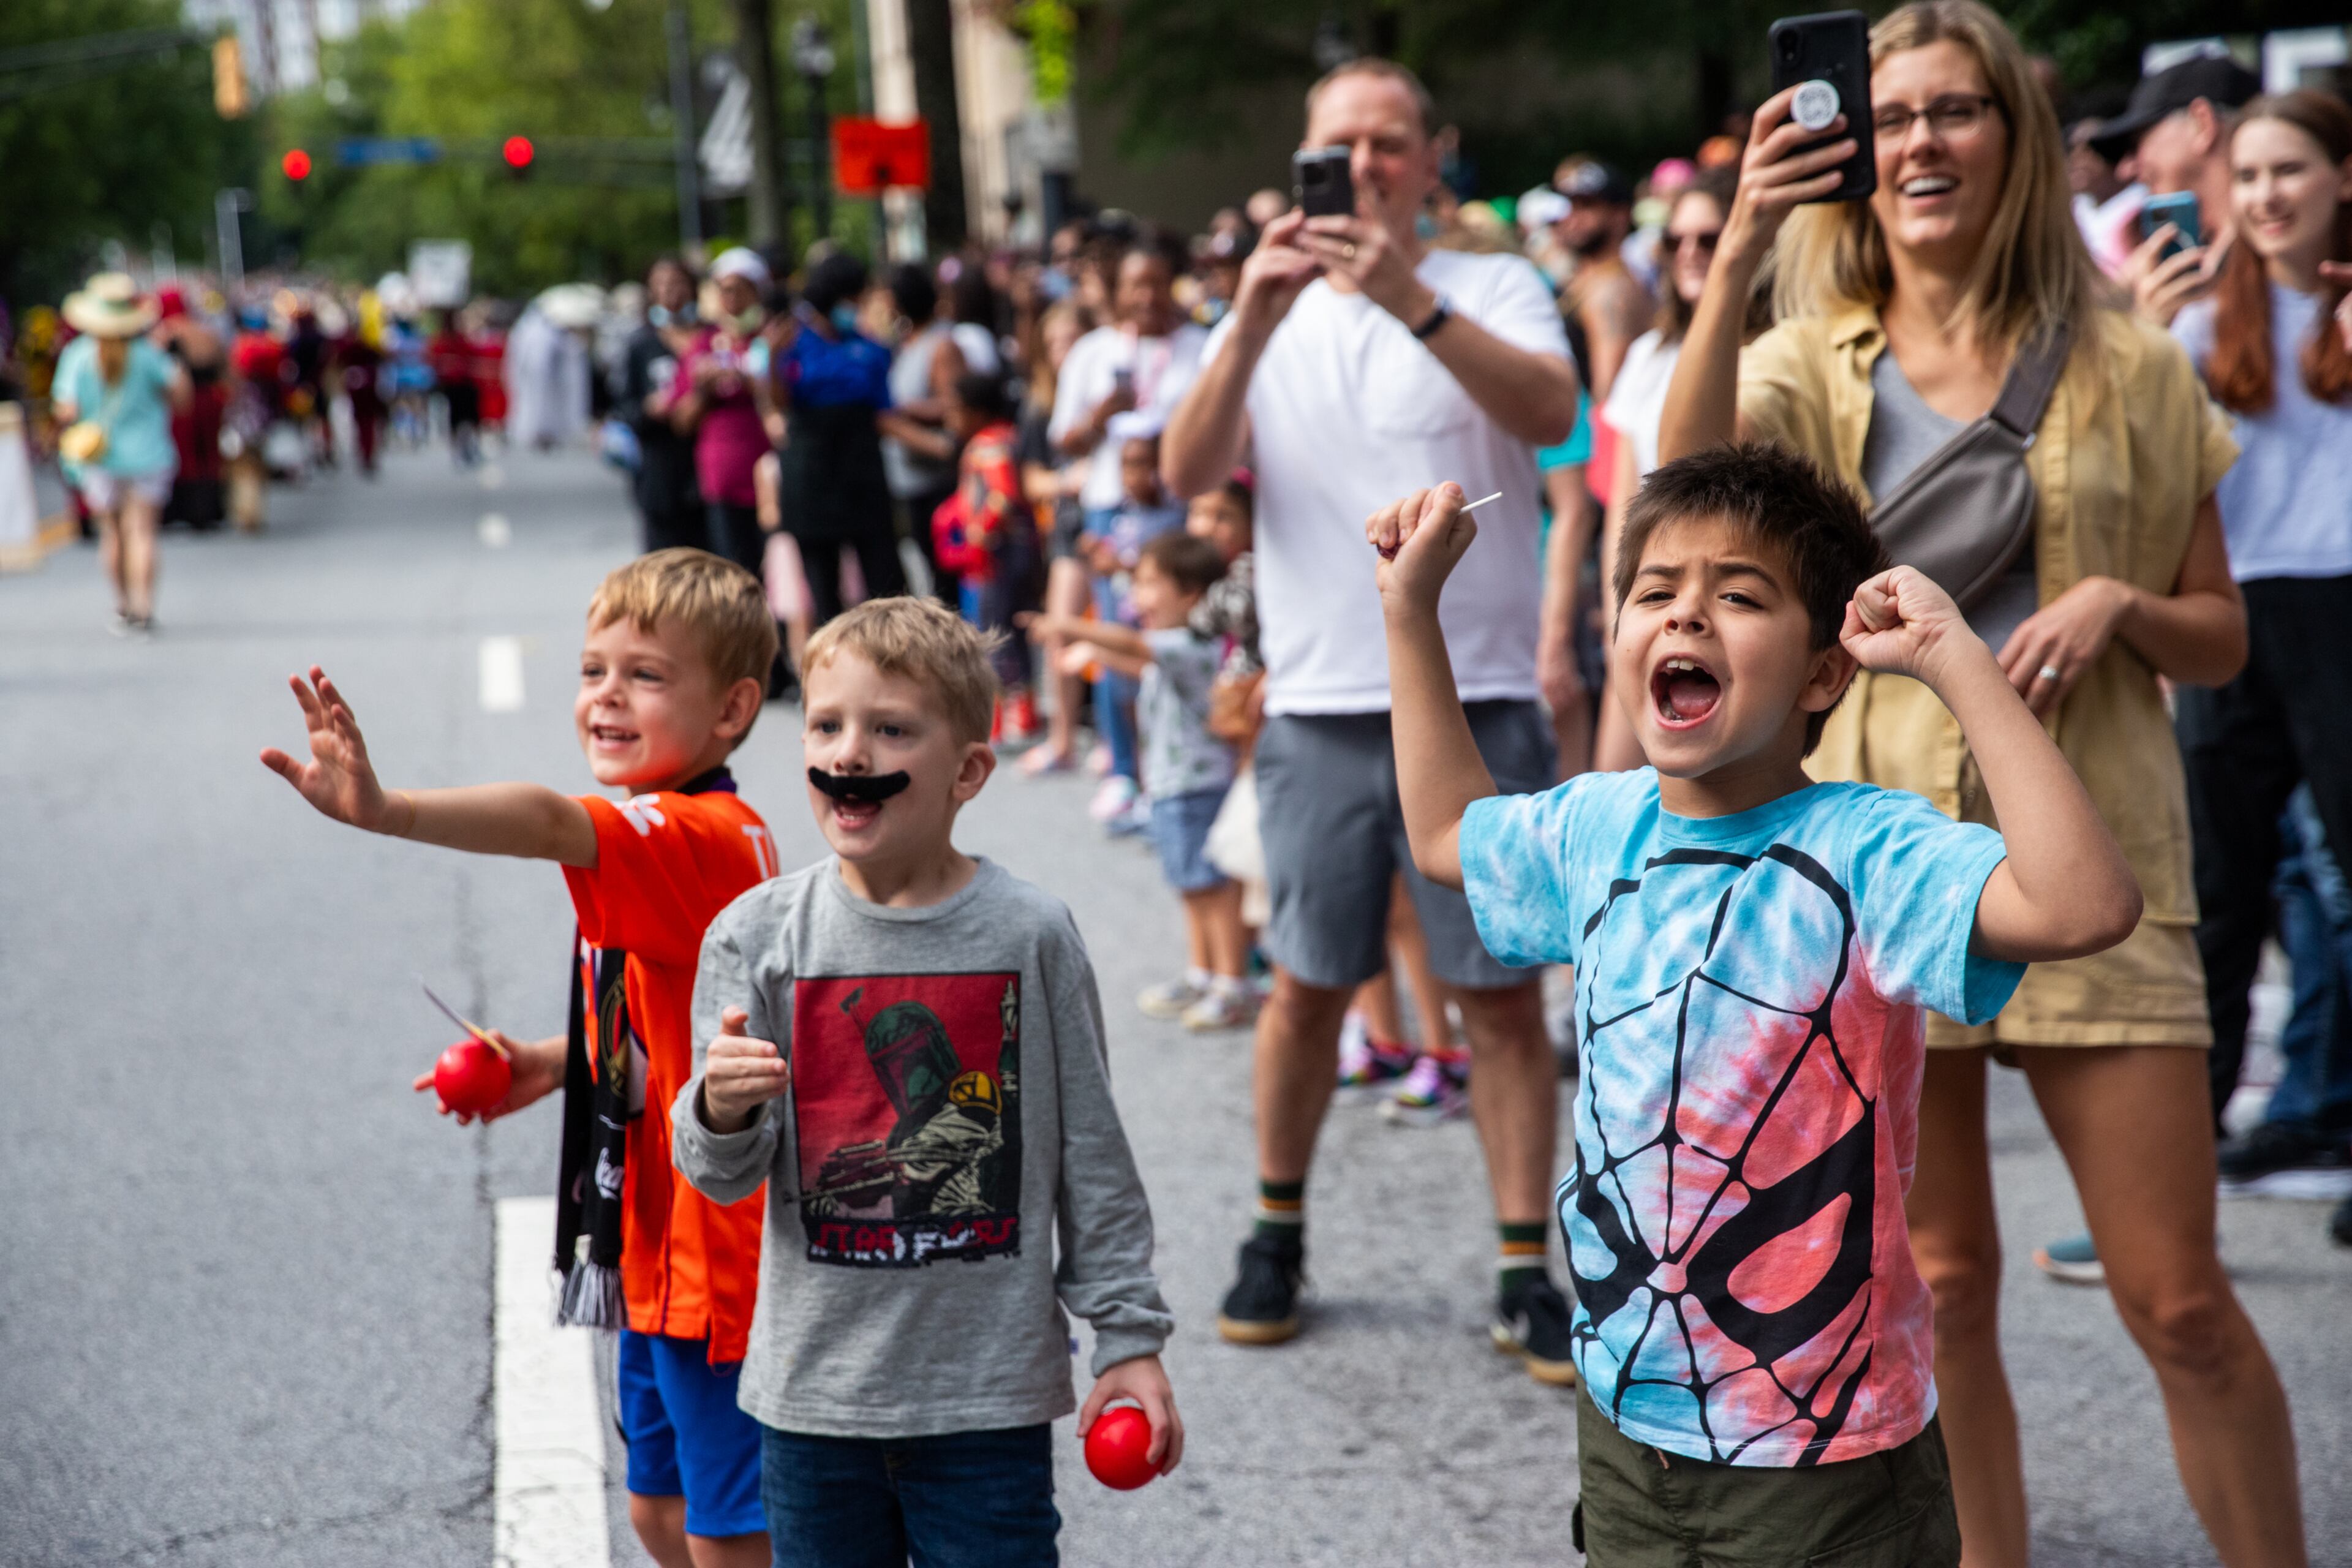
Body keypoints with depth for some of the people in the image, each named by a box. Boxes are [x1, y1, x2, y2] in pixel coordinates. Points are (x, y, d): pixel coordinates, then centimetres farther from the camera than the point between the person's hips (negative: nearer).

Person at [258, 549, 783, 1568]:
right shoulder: (669, 839, 11)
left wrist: (384, 812, -58)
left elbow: (554, 824, -43)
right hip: (659, 1251, 10)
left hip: (720, 1257, -10)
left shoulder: (704, 838, -22)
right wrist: (556, 1064, 7)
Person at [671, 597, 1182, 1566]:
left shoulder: (1029, 933, -5)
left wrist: (1130, 1338, 2)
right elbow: (722, 1176, -3)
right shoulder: (757, 935, -3)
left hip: (992, 1390, -1)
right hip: (813, 1391, 1)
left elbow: (1092, 1150, 2)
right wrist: (722, 1113, -26)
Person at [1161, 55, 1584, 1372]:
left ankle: (1527, 1273, 7)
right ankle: (1279, 1236, 25)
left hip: (1479, 703, -2)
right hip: (1322, 707, 2)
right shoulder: (1270, 315, 10)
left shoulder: (1493, 290, 2)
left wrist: (1415, 302, -31)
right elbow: (1189, 474, -5)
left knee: (1505, 991, 0)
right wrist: (1251, 325, -20)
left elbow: (1552, 413, -19)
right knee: (1309, 985, 9)